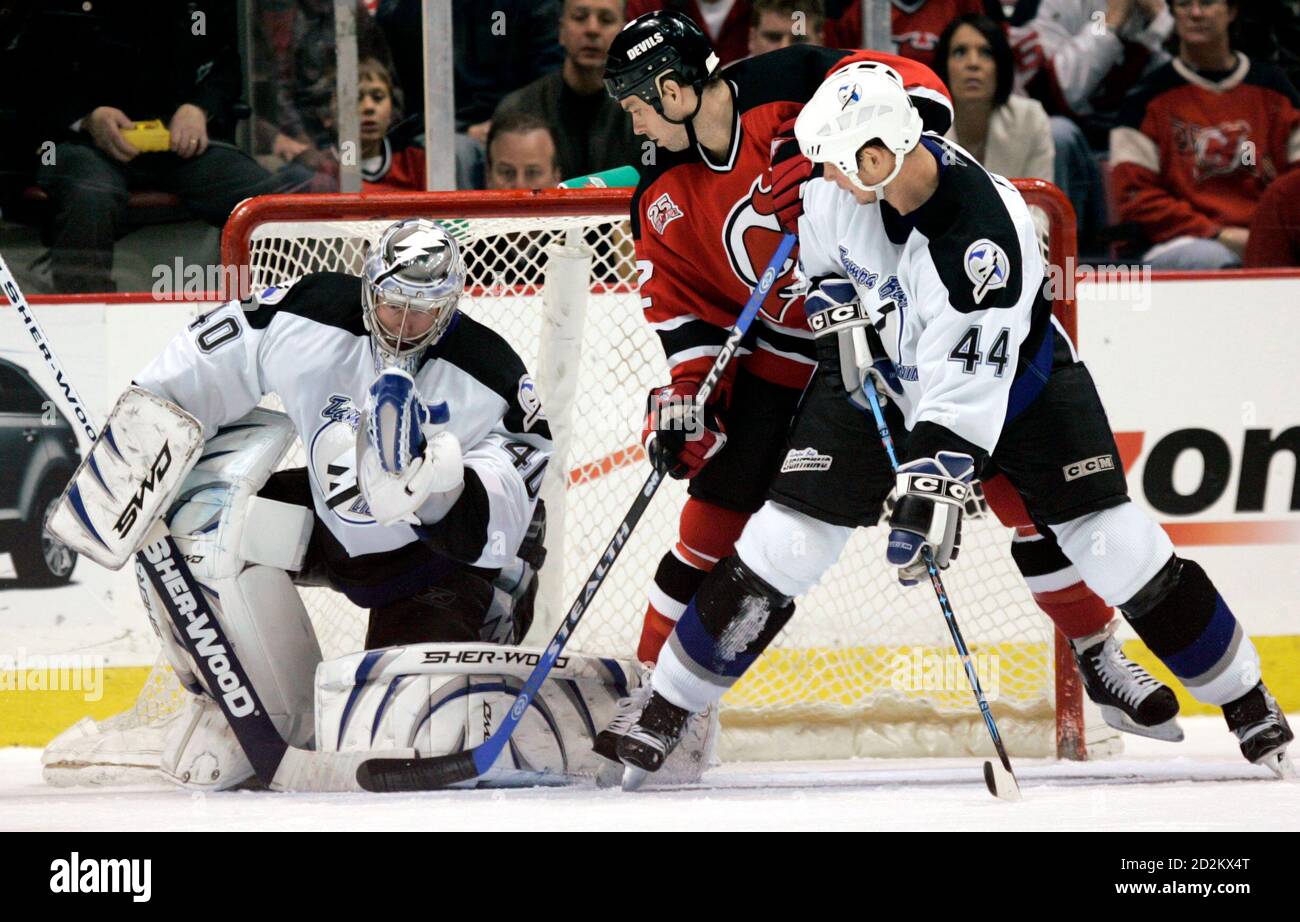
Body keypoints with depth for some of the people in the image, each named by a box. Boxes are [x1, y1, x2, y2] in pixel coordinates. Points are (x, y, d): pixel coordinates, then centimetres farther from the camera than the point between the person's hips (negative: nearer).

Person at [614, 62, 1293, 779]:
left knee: (1108, 540, -10)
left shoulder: (989, 236, -37)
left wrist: (930, 494, -44)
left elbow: (966, 390, -39)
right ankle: (668, 705, 5)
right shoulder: (842, 182, -19)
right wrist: (839, 310, -10)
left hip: (1010, 377, -4)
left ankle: (1245, 699, 6)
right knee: (785, 543, -6)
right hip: (877, 369, 4)